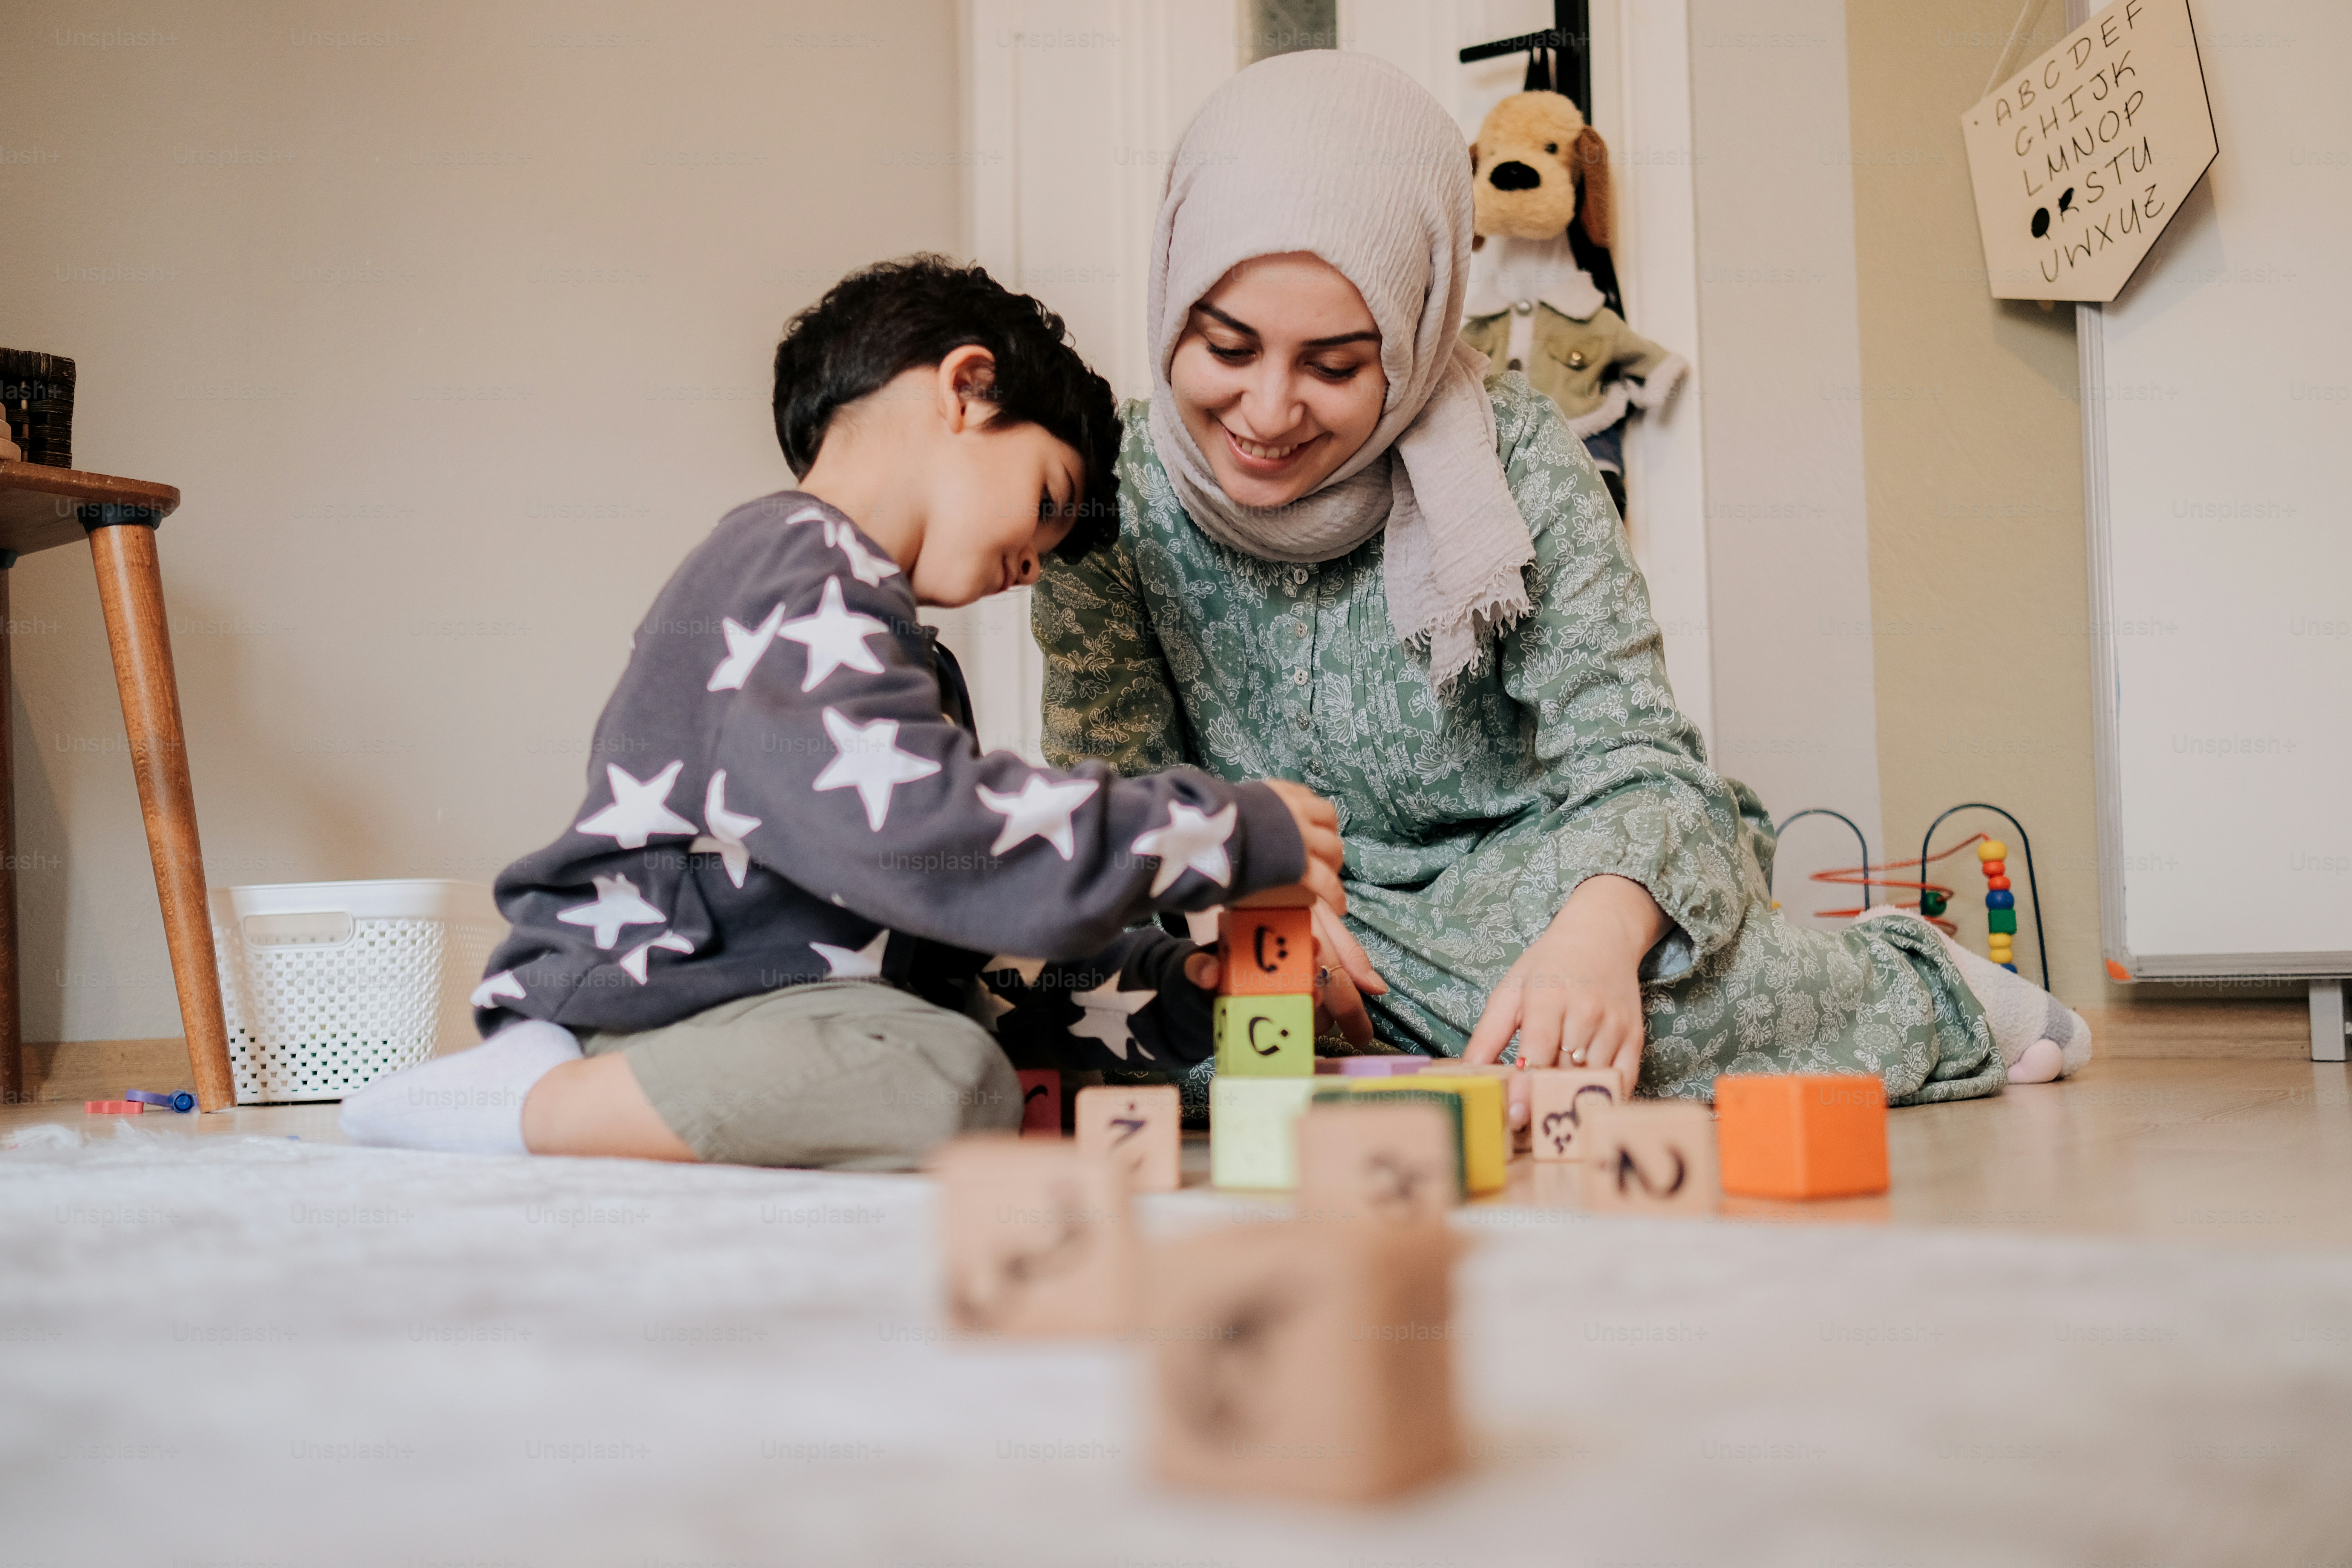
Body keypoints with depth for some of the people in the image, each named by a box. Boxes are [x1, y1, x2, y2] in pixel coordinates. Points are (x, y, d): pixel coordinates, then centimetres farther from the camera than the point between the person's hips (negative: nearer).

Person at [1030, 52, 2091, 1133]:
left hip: (1543, 878, -4)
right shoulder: (1112, 497, -10)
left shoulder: (1509, 456, -14)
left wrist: (1596, 932, -43)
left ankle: (1914, 991, -1)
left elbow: (1630, 754, -19)